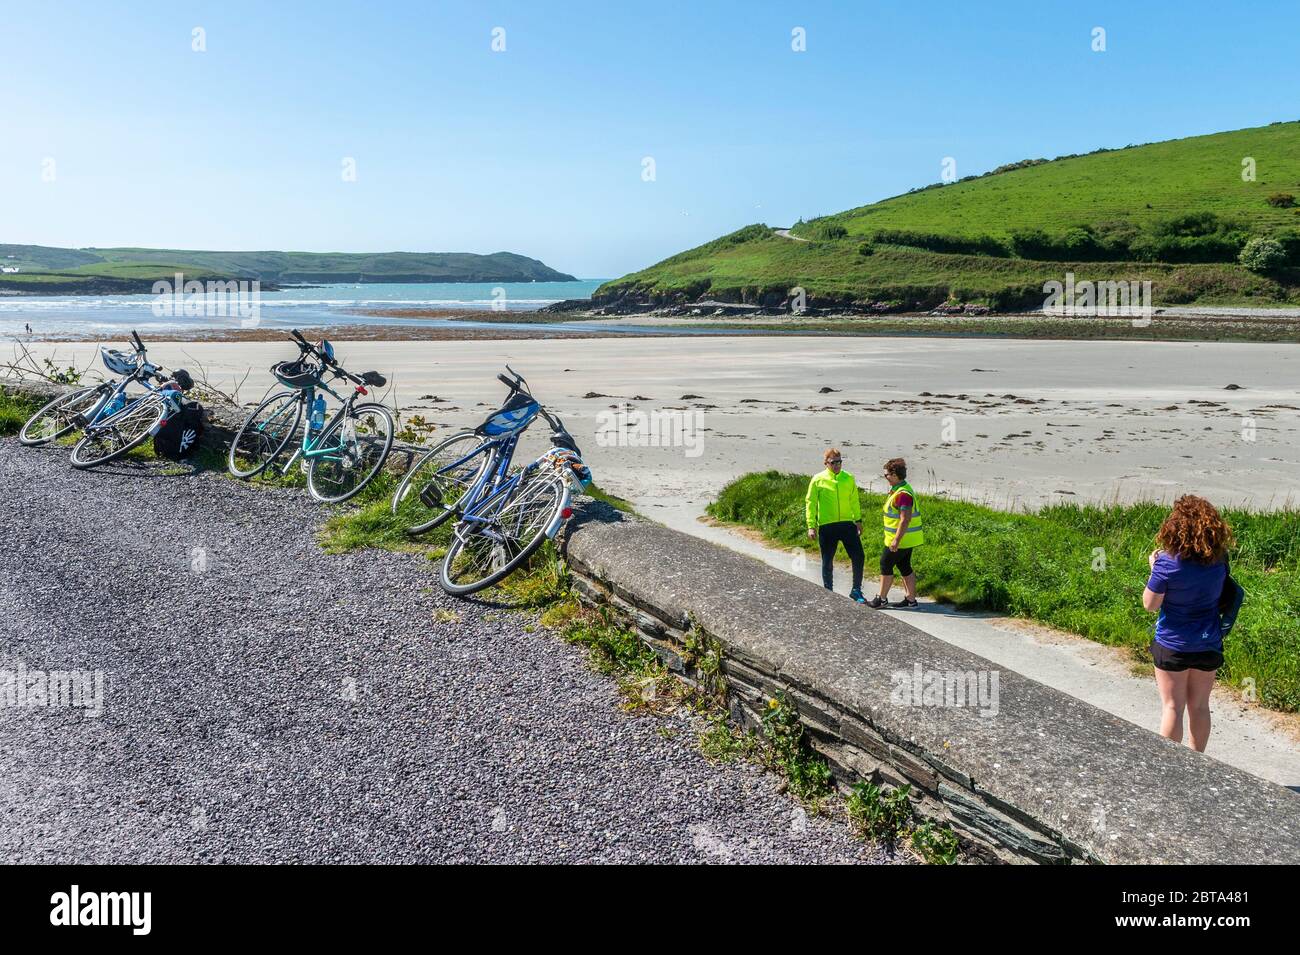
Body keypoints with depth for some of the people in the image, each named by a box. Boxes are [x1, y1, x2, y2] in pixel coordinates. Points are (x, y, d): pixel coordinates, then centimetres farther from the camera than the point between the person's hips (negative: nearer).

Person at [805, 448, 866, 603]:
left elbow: (854, 501, 16)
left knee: (859, 557, -1)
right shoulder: (818, 480, -2)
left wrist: (858, 520, 15)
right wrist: (811, 526, -5)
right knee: (827, 562, 6)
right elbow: (810, 503, 0)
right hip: (826, 527, -2)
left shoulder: (849, 478, 6)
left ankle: (856, 590, 15)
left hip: (847, 524, 3)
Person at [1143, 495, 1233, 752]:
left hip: (1172, 646, -4)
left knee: (1173, 707, 8)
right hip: (1209, 644, 4)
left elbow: (1150, 604, -14)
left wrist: (1154, 568, -2)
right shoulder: (1219, 560, -7)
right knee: (1200, 706, 17)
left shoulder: (1168, 563, -21)